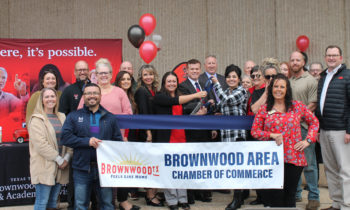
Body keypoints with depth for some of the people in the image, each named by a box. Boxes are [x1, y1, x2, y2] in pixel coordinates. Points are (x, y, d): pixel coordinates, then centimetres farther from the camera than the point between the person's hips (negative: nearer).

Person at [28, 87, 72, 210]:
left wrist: (67, 157, -6)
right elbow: (40, 143, -14)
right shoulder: (37, 119, -4)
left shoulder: (62, 117, 15)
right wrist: (58, 159, -15)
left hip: (60, 167, 6)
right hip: (44, 167, -6)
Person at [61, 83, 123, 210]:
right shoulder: (73, 116, 6)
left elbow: (118, 141, 6)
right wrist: (87, 141, -16)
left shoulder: (110, 118, 10)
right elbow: (65, 137, -6)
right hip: (82, 168, -1)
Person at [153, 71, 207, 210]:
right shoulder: (159, 97, -1)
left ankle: (182, 199, 14)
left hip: (180, 138, 5)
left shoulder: (180, 98, 19)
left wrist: (198, 114, 4)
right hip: (166, 138, -5)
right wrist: (195, 95, -19)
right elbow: (174, 101, -18)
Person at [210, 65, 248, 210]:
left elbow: (226, 100, -20)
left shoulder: (242, 91, -4)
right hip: (226, 133, 7)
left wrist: (216, 83, -9)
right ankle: (238, 196, 17)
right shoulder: (226, 92, 18)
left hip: (238, 133, -7)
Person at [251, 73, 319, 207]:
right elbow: (254, 131, 6)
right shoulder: (264, 109, 4)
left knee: (290, 194, 8)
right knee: (276, 194, -2)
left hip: (294, 157, 1)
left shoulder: (297, 106, 6)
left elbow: (314, 122, 16)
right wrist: (272, 135, -9)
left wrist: (308, 140, 5)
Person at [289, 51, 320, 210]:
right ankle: (295, 194, 20)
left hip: (304, 125, -5)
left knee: (309, 162, -4)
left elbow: (313, 104, -7)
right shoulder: (288, 82, 16)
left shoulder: (310, 80, 0)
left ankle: (313, 197, 4)